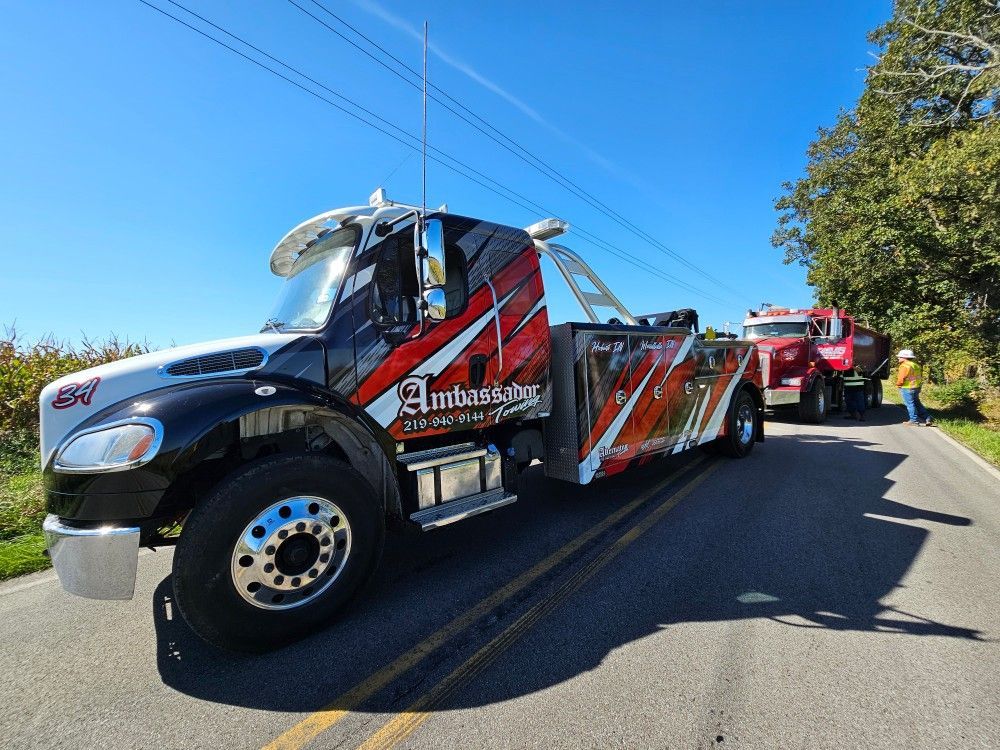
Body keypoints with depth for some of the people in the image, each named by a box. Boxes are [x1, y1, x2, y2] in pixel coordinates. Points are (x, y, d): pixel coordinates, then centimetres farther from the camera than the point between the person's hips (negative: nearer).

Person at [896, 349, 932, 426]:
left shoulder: (905, 366, -18)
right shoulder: (916, 365, 14)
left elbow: (901, 378, -20)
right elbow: (920, 376, 18)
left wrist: (898, 385, -4)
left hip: (907, 388, -9)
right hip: (917, 387, 9)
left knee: (910, 404, -1)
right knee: (917, 403, 18)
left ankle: (914, 420, 4)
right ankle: (927, 418, 20)